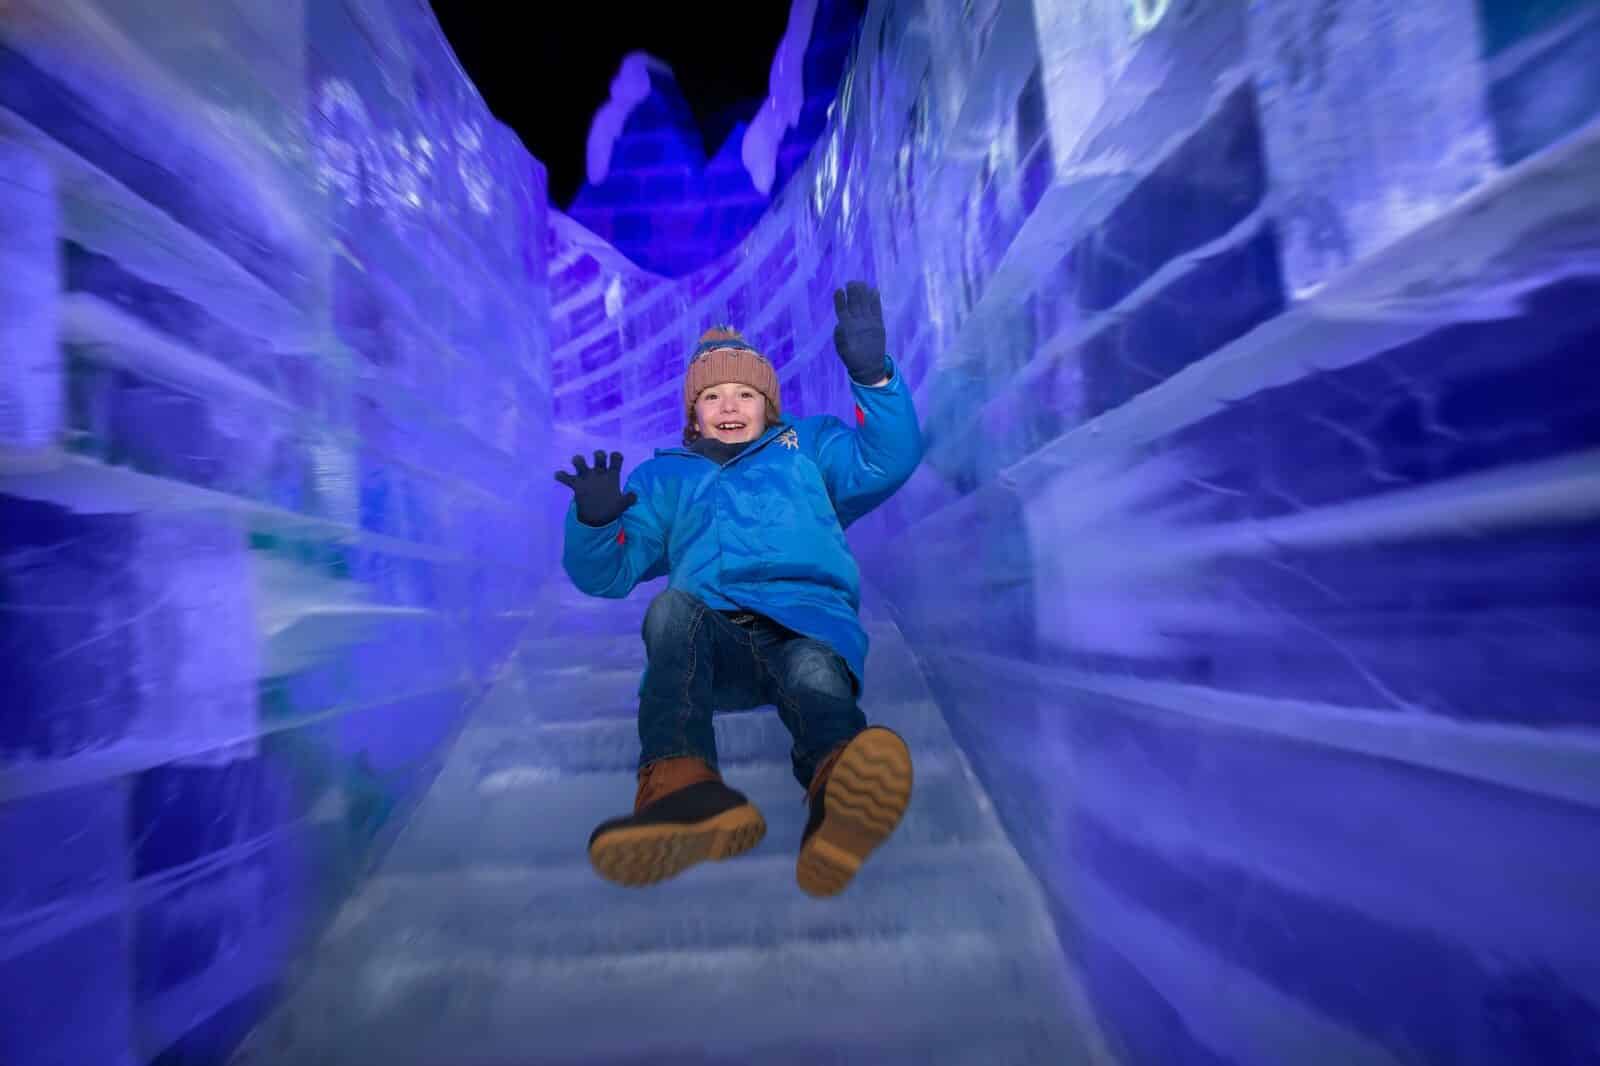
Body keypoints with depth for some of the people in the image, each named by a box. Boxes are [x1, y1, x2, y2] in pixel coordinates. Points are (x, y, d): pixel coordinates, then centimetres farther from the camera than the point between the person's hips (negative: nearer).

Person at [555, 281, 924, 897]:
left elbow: (890, 461, 10)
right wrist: (594, 521, -5)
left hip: (810, 623, 0)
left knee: (814, 672, -34)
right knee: (672, 607, -32)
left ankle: (841, 788, -64)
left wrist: (872, 373, -6)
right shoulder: (666, 476, 28)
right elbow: (606, 574, 19)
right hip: (712, 646, 1)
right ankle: (682, 784, -54)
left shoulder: (810, 445, 27)